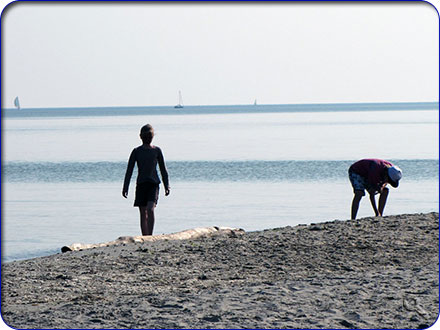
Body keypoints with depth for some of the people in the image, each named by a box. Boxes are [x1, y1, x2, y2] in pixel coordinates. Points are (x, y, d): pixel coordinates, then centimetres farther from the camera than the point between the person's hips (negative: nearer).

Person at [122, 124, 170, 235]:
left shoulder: (157, 150, 5)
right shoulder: (136, 151, 5)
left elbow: (163, 169, 10)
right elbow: (129, 170, 4)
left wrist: (167, 186, 7)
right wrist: (125, 188, -2)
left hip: (153, 184, -2)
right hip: (141, 184, 2)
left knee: (150, 209, -21)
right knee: (143, 214, 4)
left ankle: (150, 236, -19)